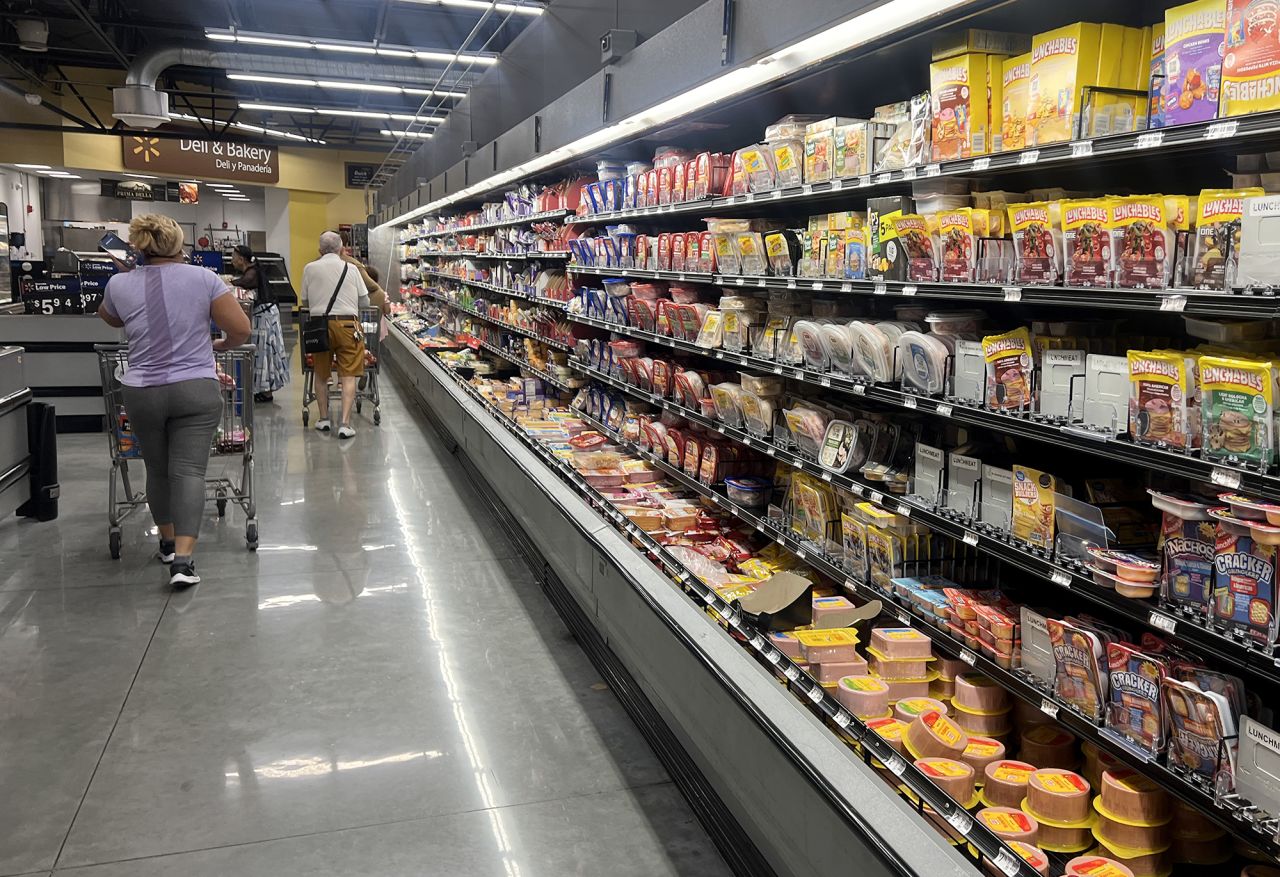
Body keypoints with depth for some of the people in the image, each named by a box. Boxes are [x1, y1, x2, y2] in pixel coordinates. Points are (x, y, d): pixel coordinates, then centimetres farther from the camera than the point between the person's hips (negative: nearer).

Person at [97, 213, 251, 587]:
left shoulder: (119, 285, 3)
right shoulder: (203, 278, -4)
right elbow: (241, 330, -5)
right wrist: (219, 345, 15)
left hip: (142, 393, 3)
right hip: (195, 391, -2)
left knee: (157, 469, 18)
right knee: (189, 470, -5)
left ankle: (168, 541, 33)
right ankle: (183, 558, -14)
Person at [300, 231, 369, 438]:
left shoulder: (310, 268, 5)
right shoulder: (351, 269, 4)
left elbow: (305, 302, 11)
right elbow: (365, 302, 8)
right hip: (347, 324, -1)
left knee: (321, 374, 16)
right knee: (348, 376, 0)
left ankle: (324, 419, 23)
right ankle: (345, 424, -7)